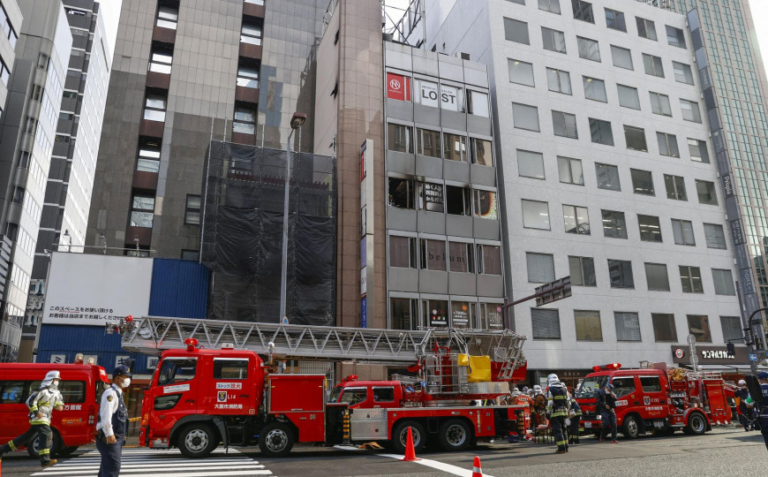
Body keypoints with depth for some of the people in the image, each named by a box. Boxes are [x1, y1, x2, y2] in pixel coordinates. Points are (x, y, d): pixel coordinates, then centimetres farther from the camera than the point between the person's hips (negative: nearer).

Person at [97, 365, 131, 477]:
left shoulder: (118, 393, 17)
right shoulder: (110, 393, -14)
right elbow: (106, 416, -23)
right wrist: (109, 434, -24)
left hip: (116, 438, 10)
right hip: (110, 439, -10)